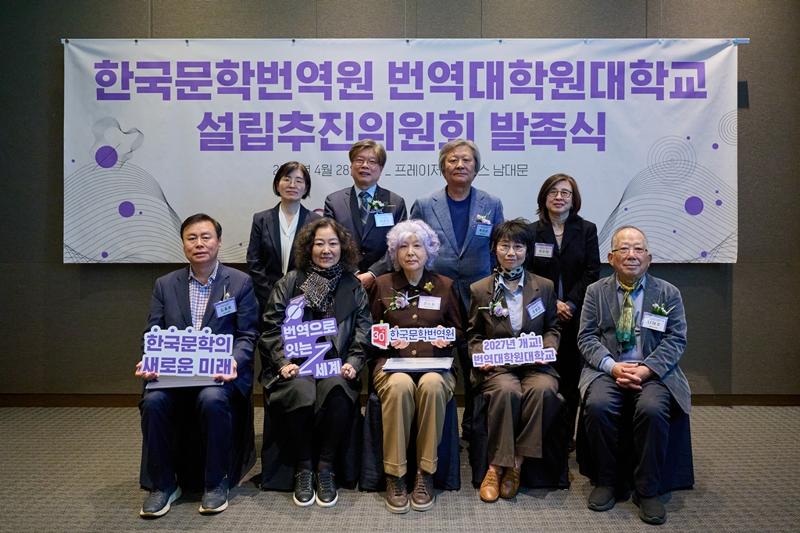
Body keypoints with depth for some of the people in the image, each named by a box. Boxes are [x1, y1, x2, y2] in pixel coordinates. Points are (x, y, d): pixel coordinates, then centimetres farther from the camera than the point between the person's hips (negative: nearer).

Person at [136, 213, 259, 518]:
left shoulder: (240, 282, 4)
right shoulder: (165, 285, 12)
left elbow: (247, 335, 0)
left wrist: (233, 362, -21)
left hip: (220, 373, -2)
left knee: (212, 399, -34)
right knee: (153, 401, -28)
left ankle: (216, 482, -12)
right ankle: (163, 484, -7)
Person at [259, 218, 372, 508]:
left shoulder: (353, 287, 14)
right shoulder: (288, 283, 11)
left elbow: (363, 332, 8)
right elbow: (271, 328, 5)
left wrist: (352, 363, -8)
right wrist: (283, 363, -9)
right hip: (295, 366, 0)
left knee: (337, 393, -33)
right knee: (302, 394, -33)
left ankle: (326, 468, -14)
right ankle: (303, 469, -11)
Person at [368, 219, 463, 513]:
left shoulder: (445, 285, 14)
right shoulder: (382, 284, 13)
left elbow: (459, 330, 17)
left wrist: (447, 337, -5)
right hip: (392, 360, 0)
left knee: (432, 384, -36)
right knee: (400, 385, -36)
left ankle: (425, 474, -22)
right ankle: (394, 475, -23)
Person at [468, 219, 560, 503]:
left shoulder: (544, 286, 13)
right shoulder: (479, 290, 10)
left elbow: (552, 328, 19)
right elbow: (473, 334, 13)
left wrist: (547, 348, -2)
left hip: (534, 363, 1)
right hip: (496, 364, -1)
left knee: (544, 389, -33)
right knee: (507, 391, -35)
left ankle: (515, 462, -20)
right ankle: (498, 465, -20)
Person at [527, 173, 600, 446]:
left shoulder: (587, 230, 7)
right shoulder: (532, 231, 6)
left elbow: (592, 273, 0)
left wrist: (571, 303, -10)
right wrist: (551, 303, -10)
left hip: (575, 315, 1)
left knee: (570, 373, 4)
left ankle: (566, 434, 14)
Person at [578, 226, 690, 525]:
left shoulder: (668, 293, 9)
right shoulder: (596, 291, 10)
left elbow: (675, 340, 1)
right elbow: (587, 337, 3)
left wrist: (646, 369, -15)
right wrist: (612, 366, -15)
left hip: (653, 373, 0)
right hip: (607, 369, 1)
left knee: (652, 409, -31)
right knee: (597, 405, -30)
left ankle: (647, 491, -12)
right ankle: (605, 480, -8)